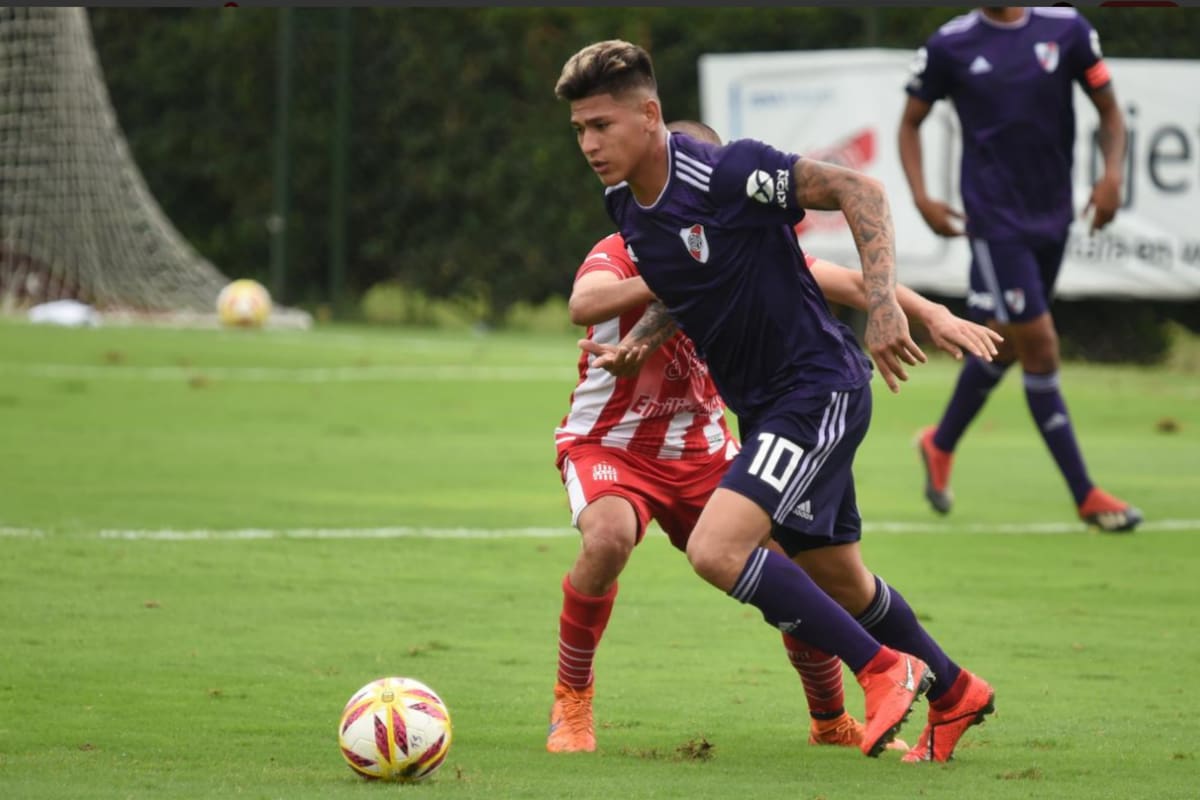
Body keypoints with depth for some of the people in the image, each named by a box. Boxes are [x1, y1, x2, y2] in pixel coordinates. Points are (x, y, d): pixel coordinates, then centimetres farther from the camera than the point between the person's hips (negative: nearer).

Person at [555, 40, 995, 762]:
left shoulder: (724, 173, -22)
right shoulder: (625, 203, 2)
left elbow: (857, 189, -20)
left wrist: (883, 303, -29)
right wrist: (641, 339, 1)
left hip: (818, 389, -9)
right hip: (762, 405, 9)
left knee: (717, 548, -22)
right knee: (838, 581, 18)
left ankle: (885, 669, -11)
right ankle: (954, 695, 39)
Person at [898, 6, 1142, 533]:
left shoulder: (1066, 30, 1)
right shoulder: (949, 46, -5)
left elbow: (1109, 110, 8)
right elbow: (911, 122, 8)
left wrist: (1112, 175, -9)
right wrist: (921, 198, -5)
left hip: (1052, 214, 4)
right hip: (995, 219, -4)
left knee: (1004, 344, 15)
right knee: (1039, 346, -9)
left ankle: (940, 446, 40)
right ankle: (1086, 497, -3)